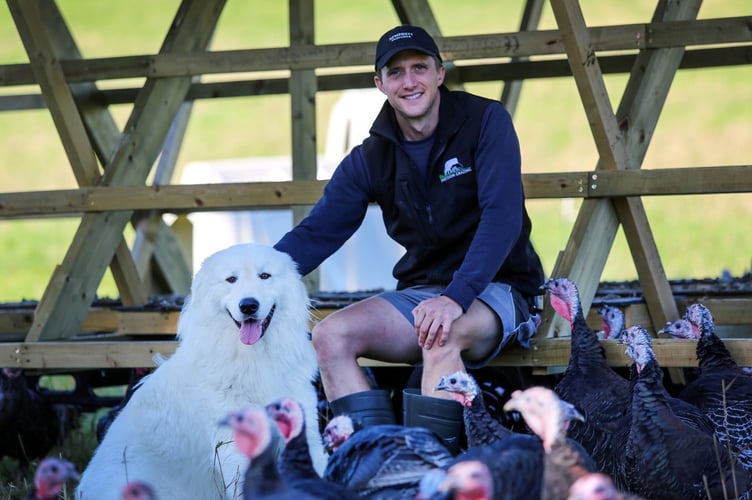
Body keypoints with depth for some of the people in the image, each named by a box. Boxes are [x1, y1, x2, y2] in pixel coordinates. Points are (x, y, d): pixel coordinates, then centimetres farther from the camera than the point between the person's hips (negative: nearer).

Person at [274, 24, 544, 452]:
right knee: (331, 336, -19)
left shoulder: (485, 122, -8)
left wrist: (456, 298, -32)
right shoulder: (371, 158, 5)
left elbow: (502, 216, -19)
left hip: (497, 290, -5)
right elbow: (316, 235, 1)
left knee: (442, 339, -37)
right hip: (421, 291, 5)